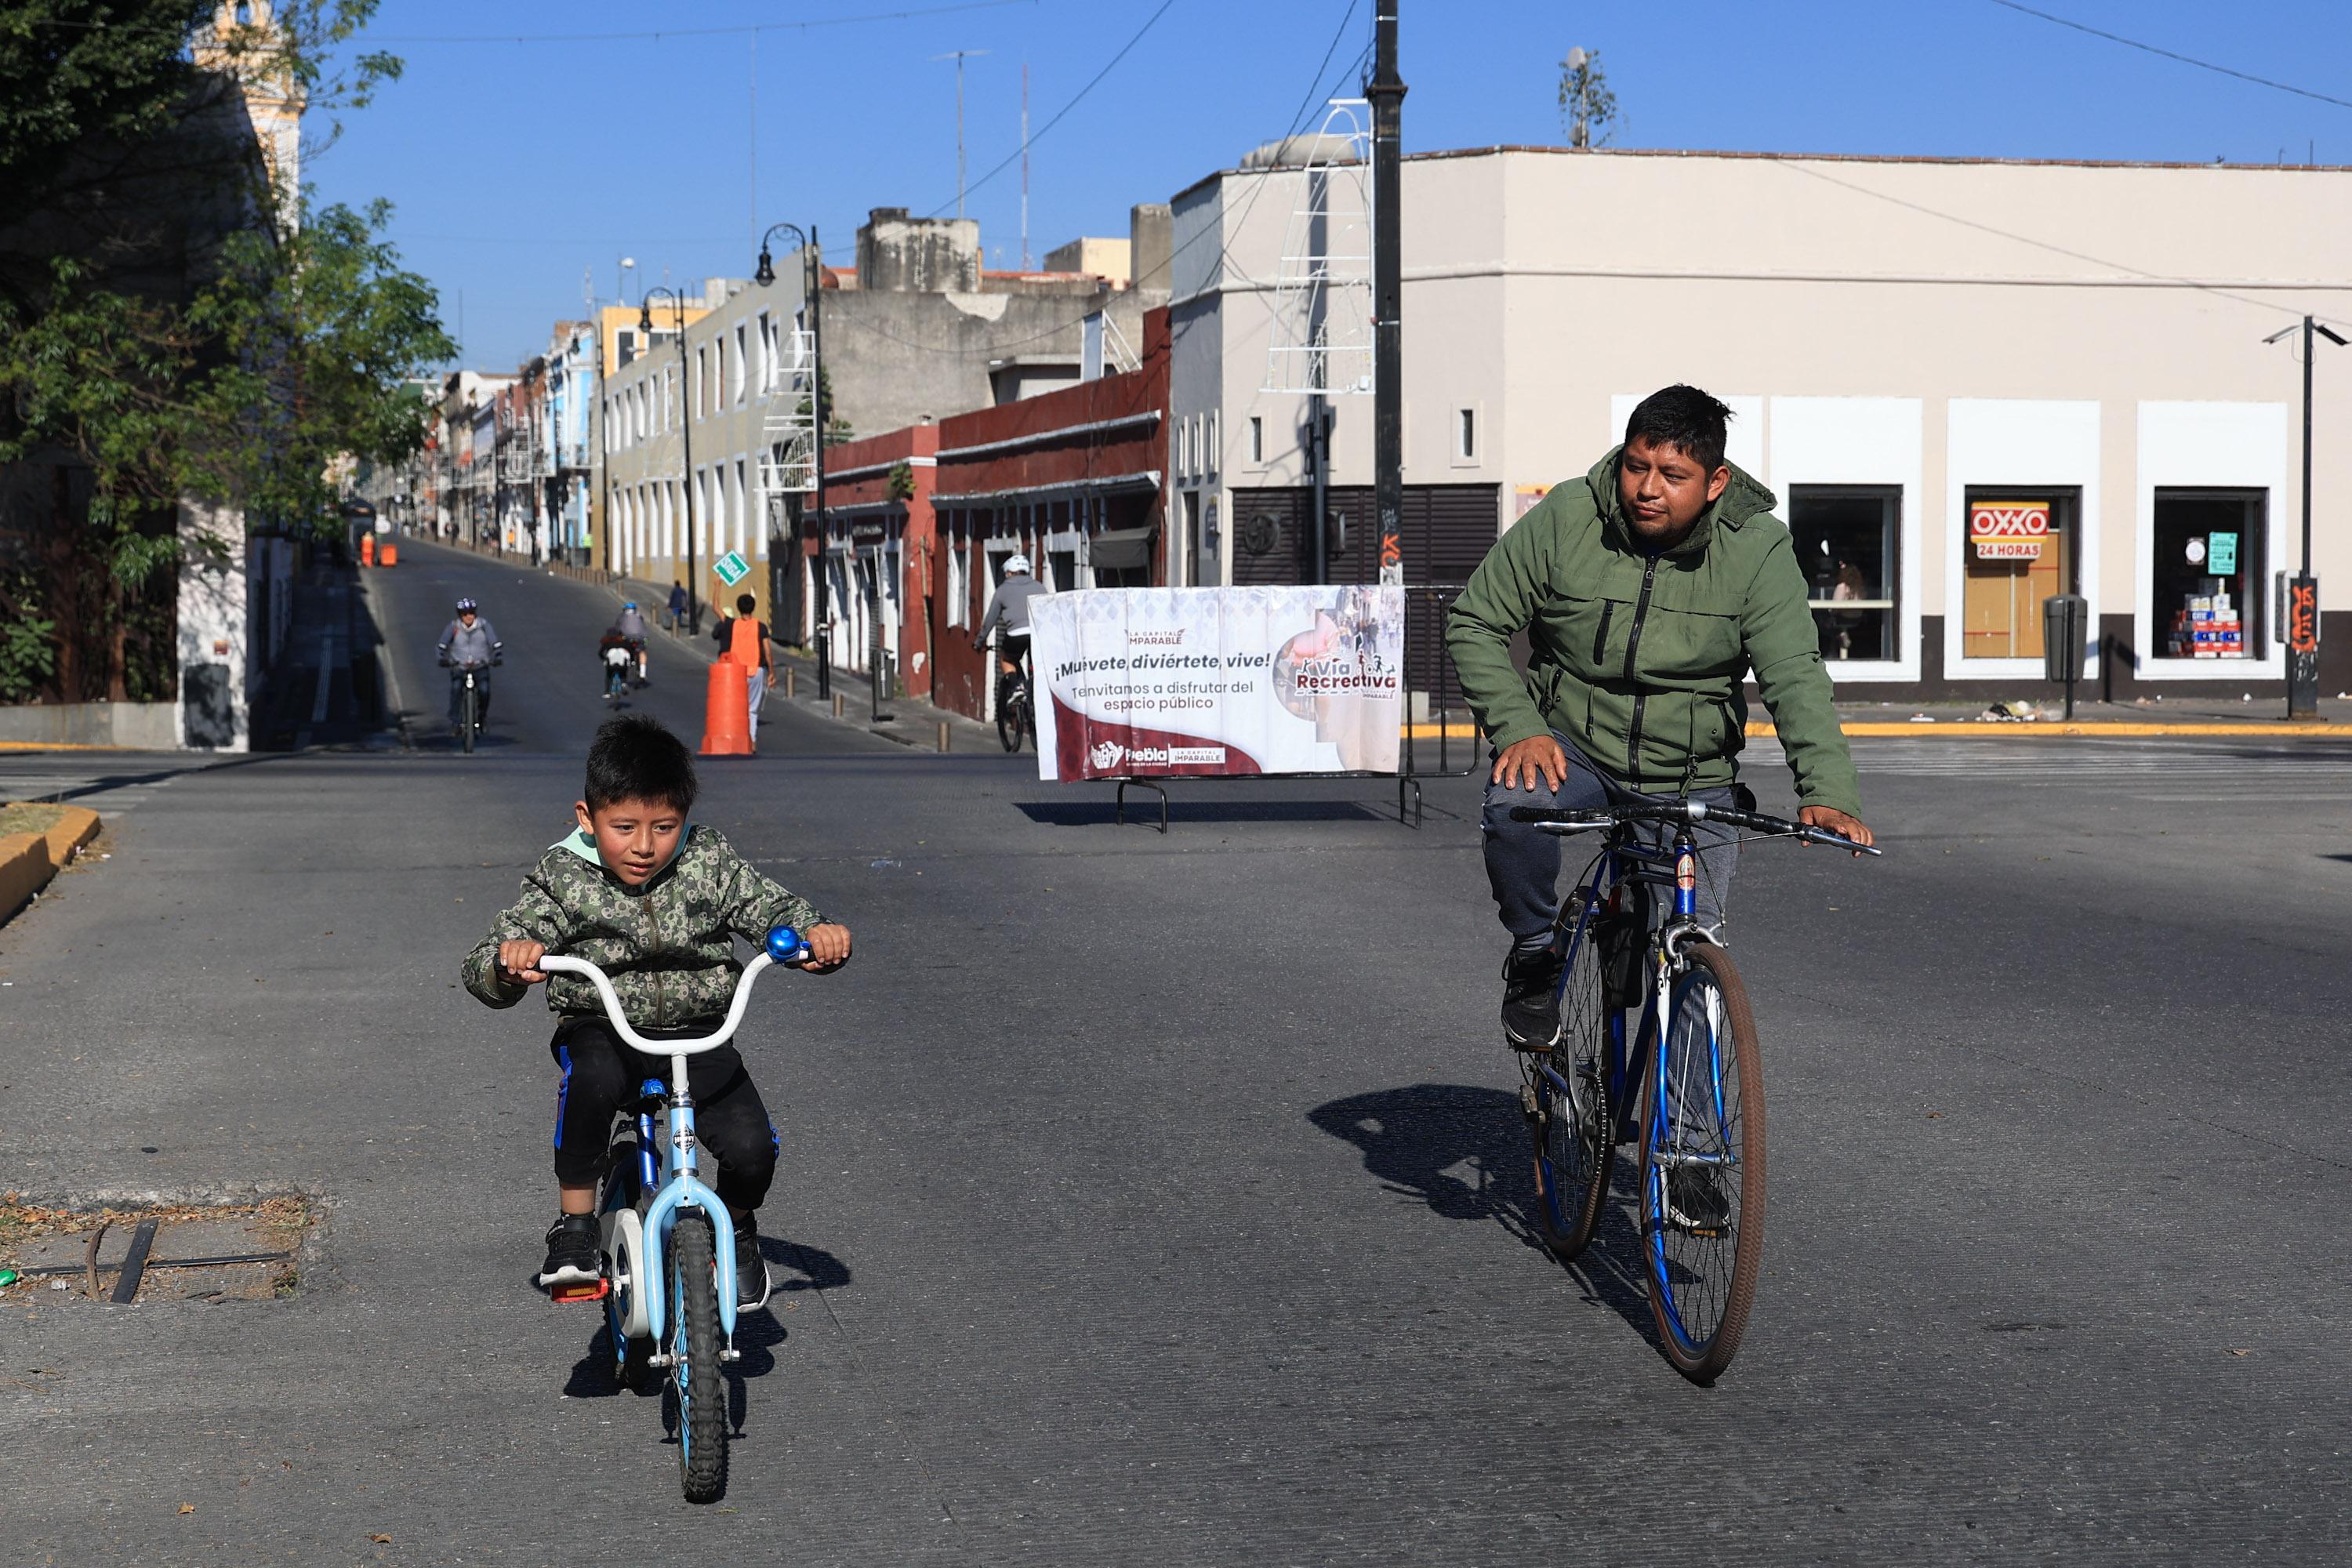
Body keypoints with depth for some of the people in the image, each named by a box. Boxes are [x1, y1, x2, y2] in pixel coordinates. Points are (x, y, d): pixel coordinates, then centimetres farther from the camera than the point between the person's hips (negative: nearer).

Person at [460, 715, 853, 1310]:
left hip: (697, 1034, 2)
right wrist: (509, 961, -38)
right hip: (602, 1029, -1)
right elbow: (484, 966, -12)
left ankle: (737, 1228, 17)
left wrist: (816, 934, -24)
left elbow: (773, 908, 0)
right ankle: (574, 1226, -18)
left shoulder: (710, 864, -3)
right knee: (591, 1078, -39)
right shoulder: (564, 878, -7)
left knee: (751, 1148, -21)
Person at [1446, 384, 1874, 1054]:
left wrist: (1826, 790, -34)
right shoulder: (1566, 519, -11)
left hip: (1691, 781, 1)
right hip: (1572, 748, 0)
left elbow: (1795, 676, -19)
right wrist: (1518, 726, -20)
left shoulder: (1757, 548, -11)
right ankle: (1535, 954, -7)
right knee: (1515, 807, -34)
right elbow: (1474, 625, -5)